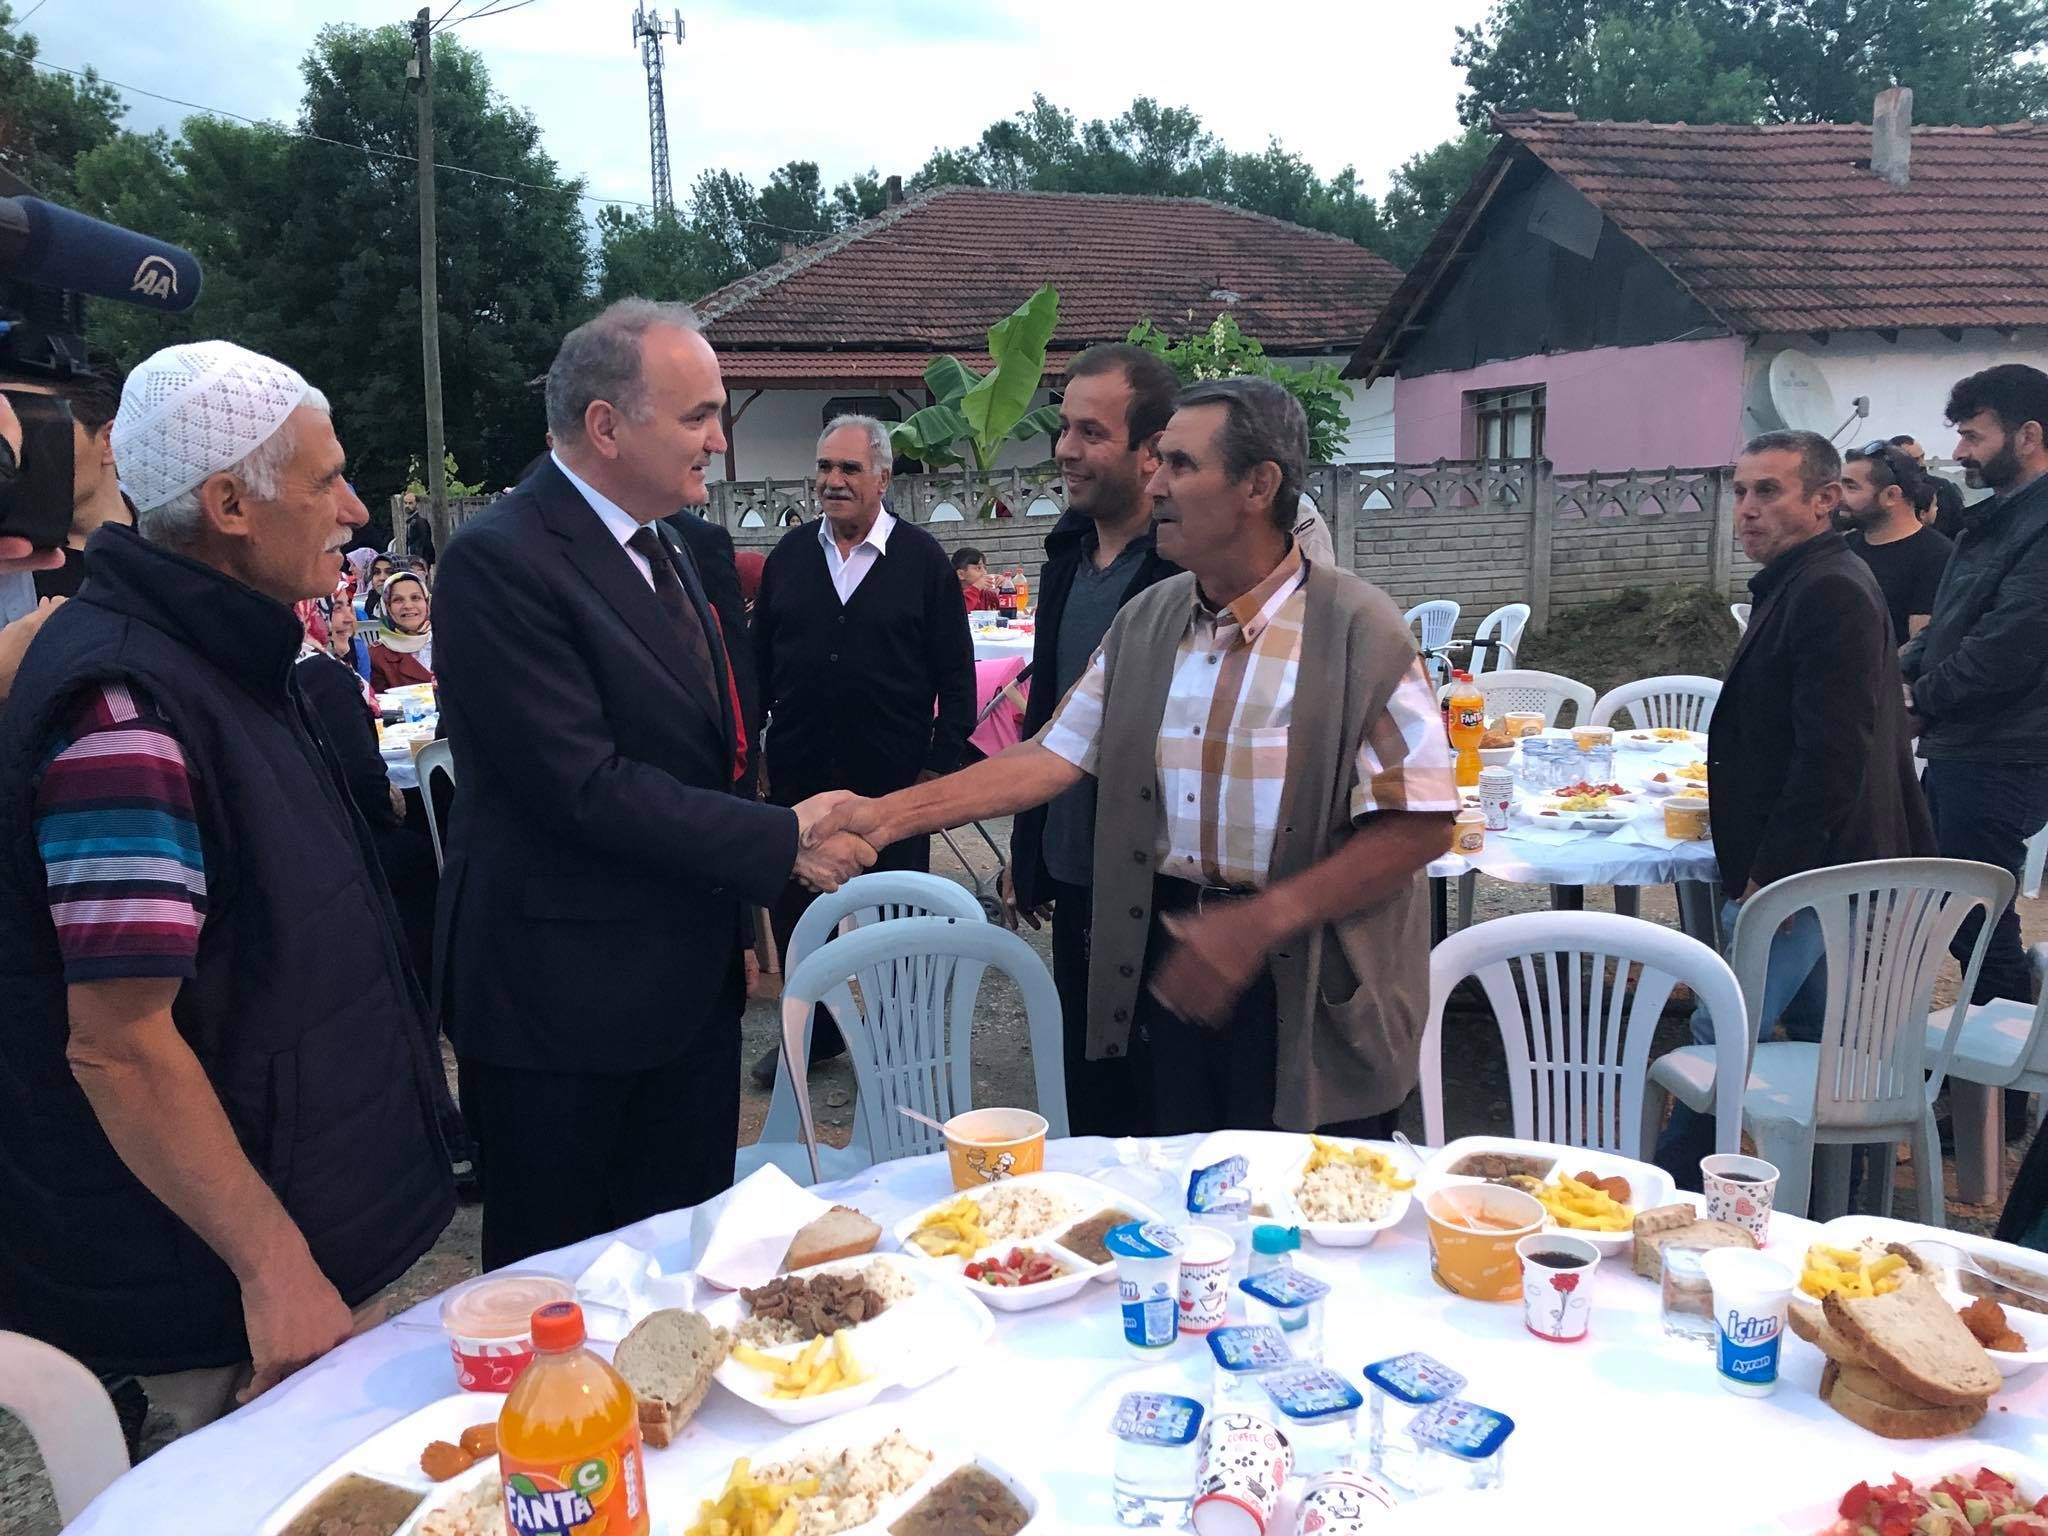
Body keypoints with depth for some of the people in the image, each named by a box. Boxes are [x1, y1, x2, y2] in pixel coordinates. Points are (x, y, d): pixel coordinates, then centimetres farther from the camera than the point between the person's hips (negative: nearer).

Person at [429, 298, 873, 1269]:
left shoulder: (662, 549, 11)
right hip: (563, 998, -8)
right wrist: (781, 842, -18)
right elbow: (582, 786, -24)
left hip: (689, 974, 8)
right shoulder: (501, 560, -18)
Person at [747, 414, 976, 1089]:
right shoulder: (790, 552, 6)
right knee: (794, 909, 12)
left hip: (892, 778, -3)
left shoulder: (922, 558, -4)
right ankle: (814, 1030, 31)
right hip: (798, 772, 3)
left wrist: (940, 765, -7)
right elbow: (760, 658, 10)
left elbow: (955, 673, -3)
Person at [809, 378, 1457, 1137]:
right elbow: (1051, 757, 4)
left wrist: (1258, 923, -21)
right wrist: (892, 811, -4)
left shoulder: (1356, 631, -12)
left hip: (1308, 983, -4)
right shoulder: (1145, 621, 5)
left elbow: (1420, 822, -15)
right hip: (1172, 960, 5)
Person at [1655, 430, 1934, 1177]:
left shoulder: (1831, 592, -18)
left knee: (1718, 1040, -6)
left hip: (1809, 875, -11)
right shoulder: (1802, 584, 14)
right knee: (1821, 1041, 18)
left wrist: (1770, 875, -22)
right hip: (1811, 869, 11)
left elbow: (1832, 756, -25)